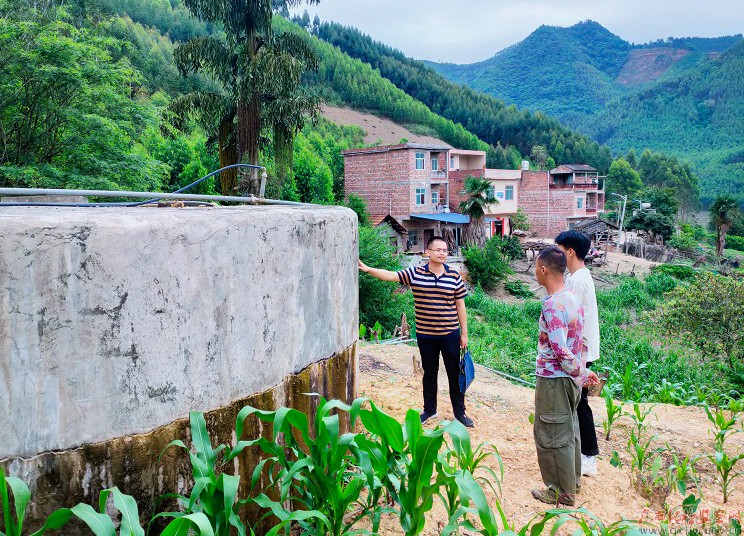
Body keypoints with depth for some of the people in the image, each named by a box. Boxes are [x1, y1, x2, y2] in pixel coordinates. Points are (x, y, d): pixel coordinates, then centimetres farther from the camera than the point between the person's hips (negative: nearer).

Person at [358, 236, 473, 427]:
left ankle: (459, 412, 22)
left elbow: (460, 305, 3)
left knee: (455, 374, 7)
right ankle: (429, 410, 31)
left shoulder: (454, 276, -1)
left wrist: (464, 333, 3)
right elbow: (390, 276, -6)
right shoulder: (415, 273, -2)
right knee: (429, 373, 15)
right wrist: (368, 269, -19)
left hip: (450, 334, 0)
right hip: (425, 335, 0)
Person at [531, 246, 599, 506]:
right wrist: (582, 372, 14)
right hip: (571, 378, 9)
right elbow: (581, 342, 10)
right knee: (568, 429, 22)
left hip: (554, 379, -9)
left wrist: (582, 373, -13)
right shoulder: (573, 298, 4)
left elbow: (560, 350, -26)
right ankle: (573, 478, 38)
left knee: (551, 435, 5)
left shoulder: (553, 305, -24)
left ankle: (562, 492, 18)